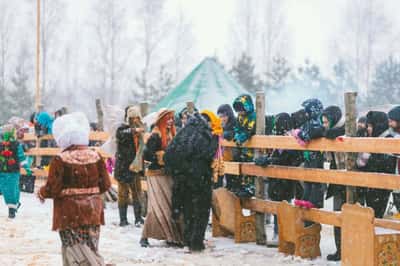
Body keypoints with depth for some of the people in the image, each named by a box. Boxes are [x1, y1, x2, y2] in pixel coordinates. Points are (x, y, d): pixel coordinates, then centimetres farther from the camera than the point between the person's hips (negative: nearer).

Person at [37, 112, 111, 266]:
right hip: (93, 212, 5)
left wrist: (41, 193, 6)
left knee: (77, 251, 0)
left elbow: (53, 189, -15)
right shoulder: (96, 157, 0)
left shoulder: (60, 160, -15)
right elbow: (105, 185, 3)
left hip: (70, 214, -5)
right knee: (90, 247, 15)